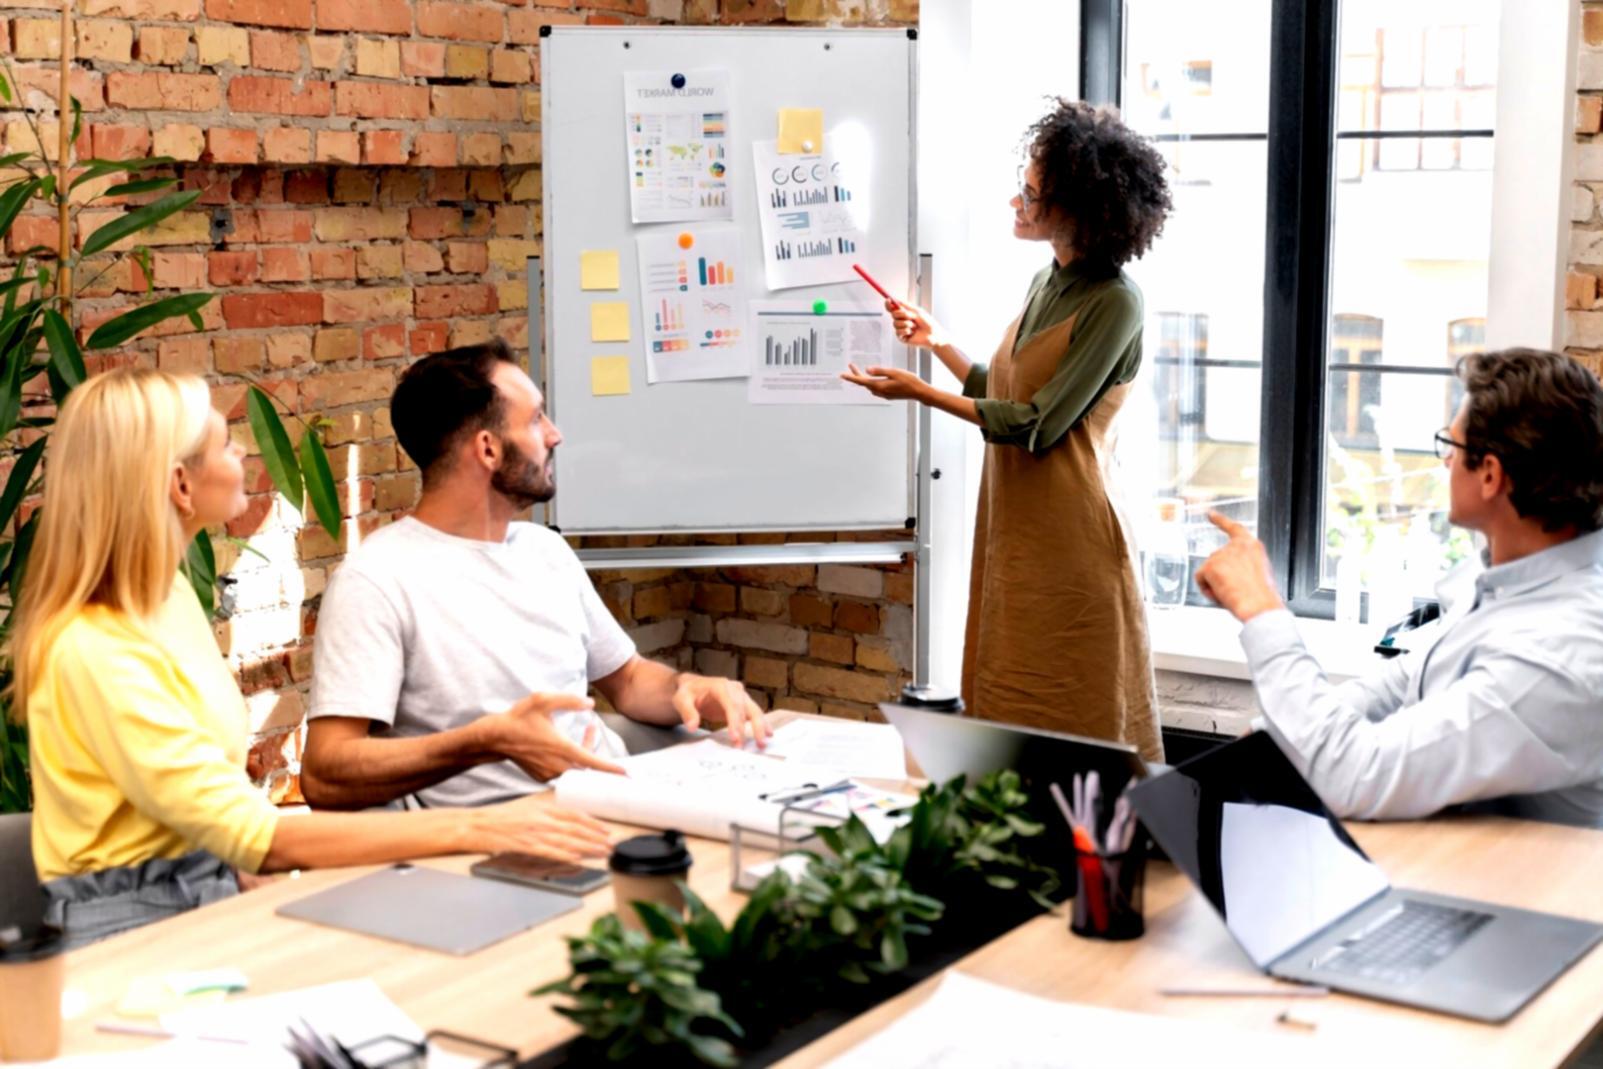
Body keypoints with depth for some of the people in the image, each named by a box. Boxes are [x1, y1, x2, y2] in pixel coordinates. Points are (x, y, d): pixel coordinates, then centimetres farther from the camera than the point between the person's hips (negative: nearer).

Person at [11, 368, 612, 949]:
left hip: (214, 897, 8)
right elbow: (254, 836, -24)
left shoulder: (168, 594, 8)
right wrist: (472, 830, -26)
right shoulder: (93, 650, -20)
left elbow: (228, 817, 10)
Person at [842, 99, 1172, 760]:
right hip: (1013, 528, 9)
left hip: (1067, 538, -8)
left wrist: (921, 393, -14)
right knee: (1010, 717, 12)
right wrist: (937, 342, 12)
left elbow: (1036, 425, -16)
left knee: (1072, 733, -1)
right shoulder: (1047, 283, 12)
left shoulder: (1113, 303, -14)